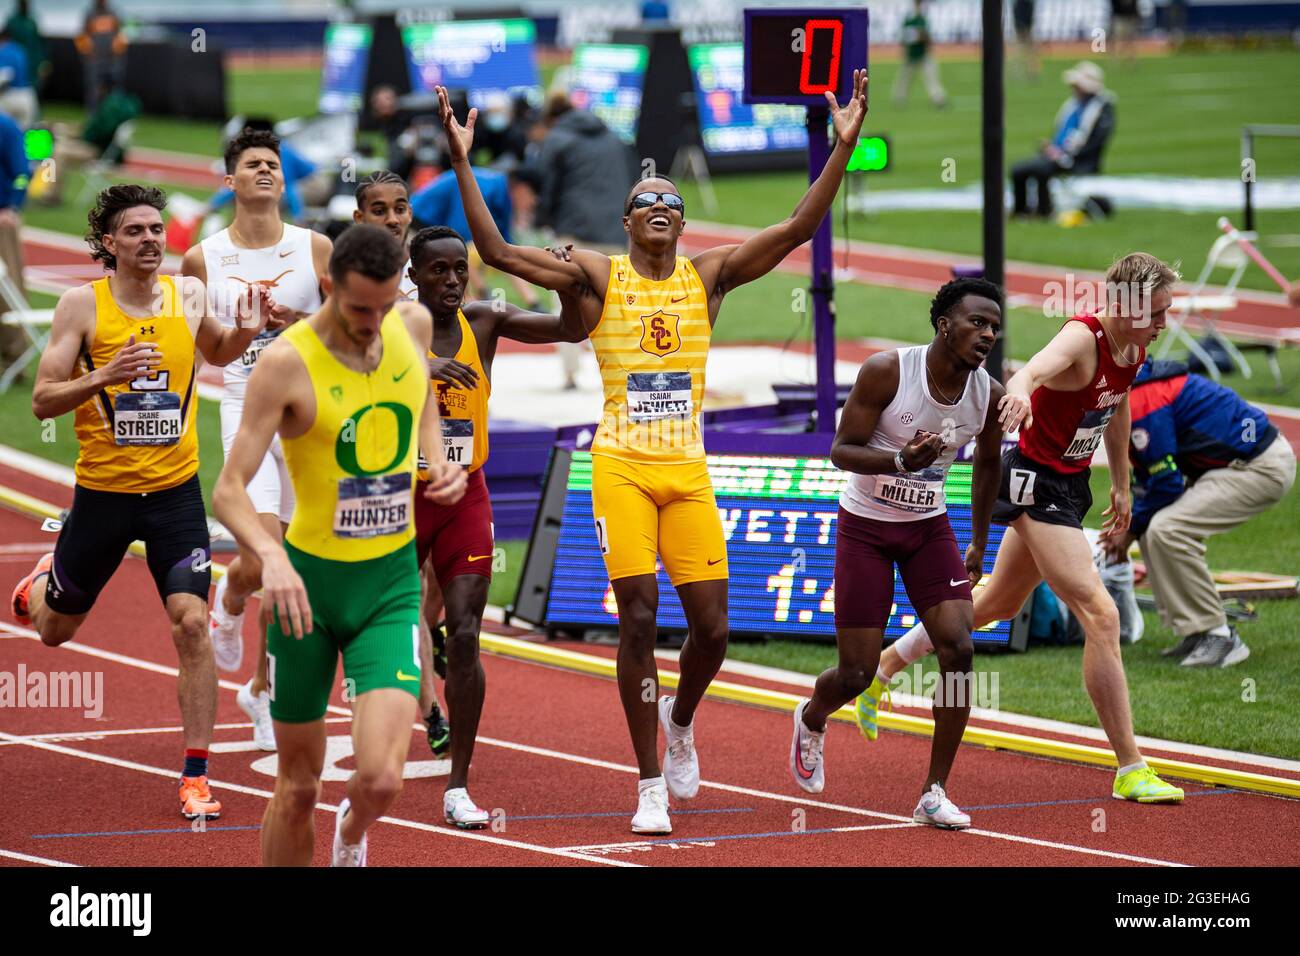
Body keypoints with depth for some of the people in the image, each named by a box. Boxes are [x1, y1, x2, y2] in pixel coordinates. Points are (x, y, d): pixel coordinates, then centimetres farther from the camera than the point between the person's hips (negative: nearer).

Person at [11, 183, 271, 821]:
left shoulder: (189, 295, 0)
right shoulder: (83, 304, -10)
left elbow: (216, 353, 23)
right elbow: (42, 401, -11)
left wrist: (244, 332, 0)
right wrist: (105, 376, -27)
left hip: (176, 490, 1)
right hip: (103, 492, -1)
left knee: (191, 624, -13)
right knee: (55, 629, 16)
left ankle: (196, 777, -6)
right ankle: (40, 582, 55)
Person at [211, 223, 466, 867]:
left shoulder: (414, 323, -1)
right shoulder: (287, 362, -16)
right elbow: (229, 489, -18)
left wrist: (439, 463, 3)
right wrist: (271, 556, -37)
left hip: (392, 583, 2)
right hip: (308, 580, -2)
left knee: (381, 778, -14)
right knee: (298, 785, 6)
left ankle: (351, 835, 22)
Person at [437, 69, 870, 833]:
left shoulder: (710, 276, 7)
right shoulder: (597, 278, 1)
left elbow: (798, 229, 0)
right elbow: (497, 251, -8)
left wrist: (845, 146, -7)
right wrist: (463, 162, -15)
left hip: (689, 474, 2)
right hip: (622, 470, -2)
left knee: (713, 626, -2)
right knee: (639, 620, -6)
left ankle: (680, 719, 32)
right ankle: (651, 785, 3)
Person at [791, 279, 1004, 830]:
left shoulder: (990, 395, -8)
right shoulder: (886, 372, -21)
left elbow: (988, 464, 12)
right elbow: (842, 450, -16)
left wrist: (979, 545, 16)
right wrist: (899, 461, -35)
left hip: (929, 527, 4)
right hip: (864, 528, -4)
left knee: (959, 649, -15)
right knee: (857, 673, -3)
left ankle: (935, 794, -7)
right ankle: (811, 720, 36)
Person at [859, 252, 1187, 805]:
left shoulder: (1135, 348, 0)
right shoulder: (1083, 338, -25)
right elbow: (1039, 365, -49)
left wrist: (1121, 486, 27)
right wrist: (1021, 389, -72)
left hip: (1069, 483, 10)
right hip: (1035, 482, -10)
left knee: (999, 604, 25)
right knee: (1100, 615, -16)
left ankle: (885, 665, 46)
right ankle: (1130, 770, -14)